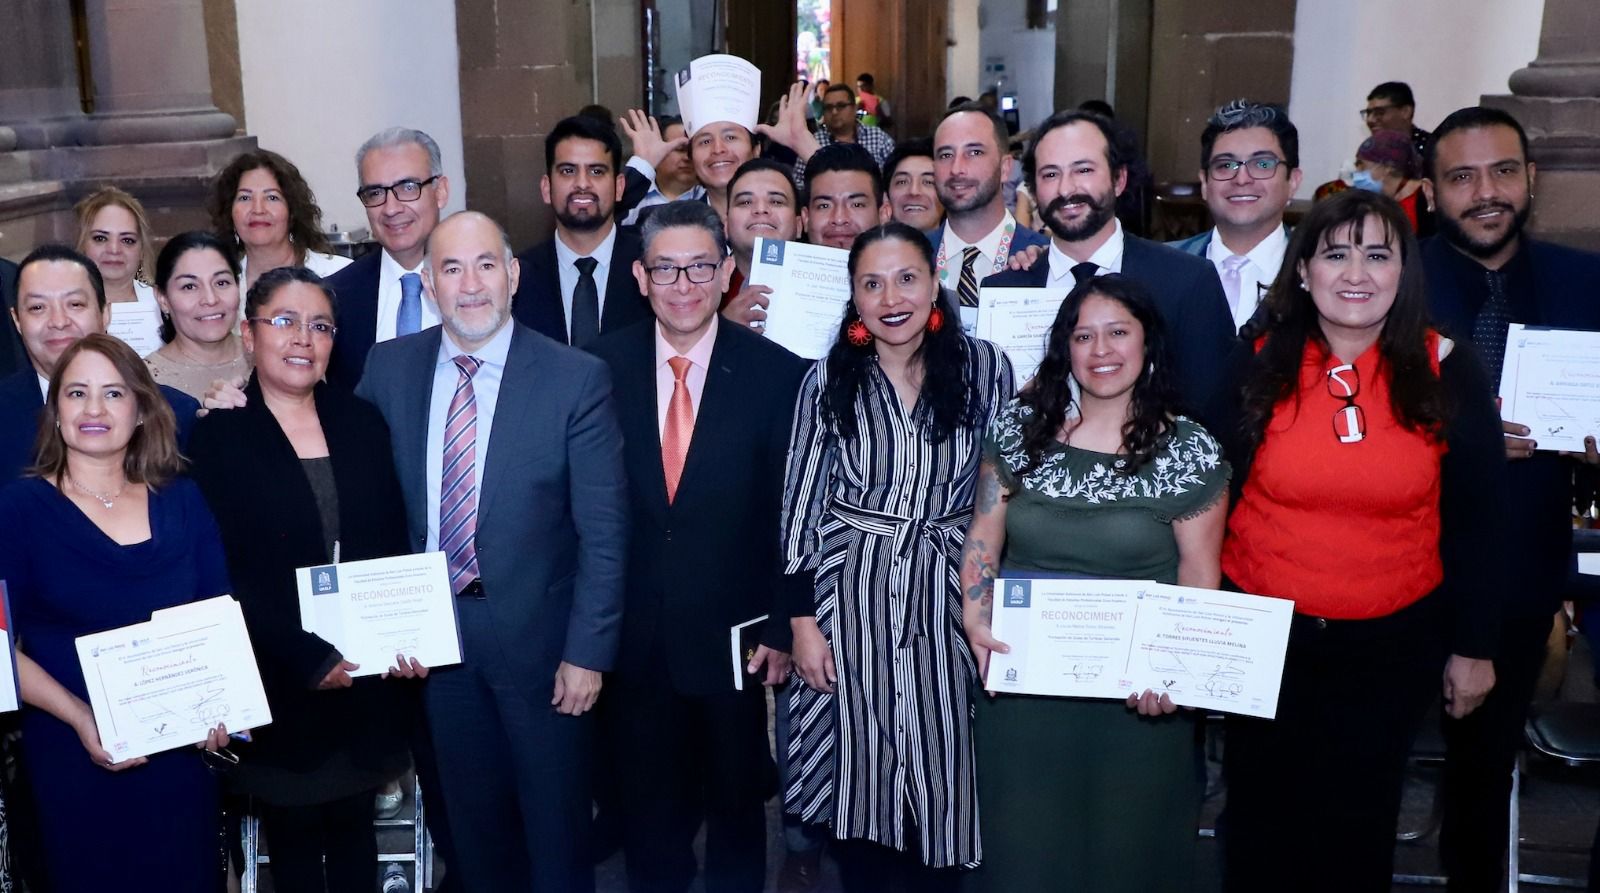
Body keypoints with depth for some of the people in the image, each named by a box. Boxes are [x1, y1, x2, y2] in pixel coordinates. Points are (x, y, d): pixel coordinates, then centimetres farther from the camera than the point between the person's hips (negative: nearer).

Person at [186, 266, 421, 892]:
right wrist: (308, 658, -18)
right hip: (278, 685, -3)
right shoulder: (217, 437, -7)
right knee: (293, 838, 12)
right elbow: (220, 574, -11)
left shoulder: (362, 423, 5)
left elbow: (395, 542, 6)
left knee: (354, 824, 16)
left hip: (368, 675, 3)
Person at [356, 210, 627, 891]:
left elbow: (603, 531, -11)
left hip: (539, 640, -3)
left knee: (557, 837, 14)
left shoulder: (577, 378, -13)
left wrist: (588, 653, -13)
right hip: (432, 638, 3)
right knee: (474, 834, 21)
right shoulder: (388, 368, -2)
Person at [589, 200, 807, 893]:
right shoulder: (602, 367, -4)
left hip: (733, 635, -1)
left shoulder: (776, 374, -9)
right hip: (633, 635, 1)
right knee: (647, 808, 18)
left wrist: (782, 630, -6)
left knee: (737, 803, 19)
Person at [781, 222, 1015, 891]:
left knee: (943, 767, 8)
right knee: (859, 765, 9)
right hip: (849, 592, 0)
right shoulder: (828, 380, -2)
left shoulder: (984, 367, -2)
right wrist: (802, 620, -2)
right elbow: (800, 503, 0)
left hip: (949, 592, 0)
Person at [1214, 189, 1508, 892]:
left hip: (1392, 644, 0)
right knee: (1260, 815, 15)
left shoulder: (1447, 373, -7)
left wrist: (1474, 646, 2)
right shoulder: (1257, 365, -7)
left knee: (1355, 831, 14)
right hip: (1262, 632, 0)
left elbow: (1476, 518, 0)